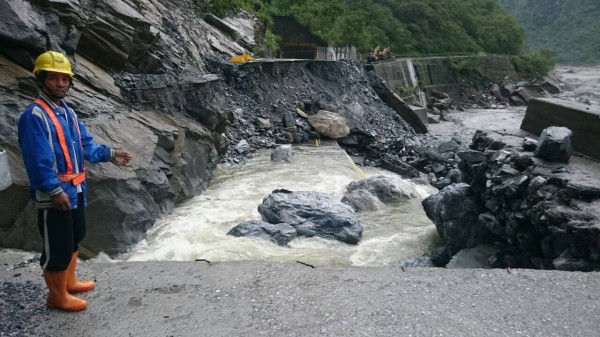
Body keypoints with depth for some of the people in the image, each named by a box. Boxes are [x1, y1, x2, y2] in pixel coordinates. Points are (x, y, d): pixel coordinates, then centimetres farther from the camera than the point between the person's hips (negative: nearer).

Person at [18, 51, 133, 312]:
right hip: (54, 195, -10)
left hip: (75, 189, 10)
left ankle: (69, 281, 40)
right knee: (57, 246, 2)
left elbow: (85, 145, 13)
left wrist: (110, 154, 1)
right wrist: (55, 191, -24)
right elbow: (38, 160, -23)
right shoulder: (34, 115, -18)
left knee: (74, 237, 22)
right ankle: (57, 296, 19)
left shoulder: (67, 111, 11)